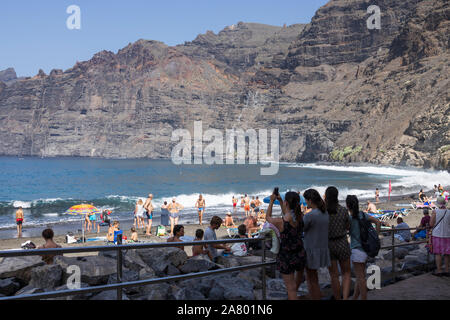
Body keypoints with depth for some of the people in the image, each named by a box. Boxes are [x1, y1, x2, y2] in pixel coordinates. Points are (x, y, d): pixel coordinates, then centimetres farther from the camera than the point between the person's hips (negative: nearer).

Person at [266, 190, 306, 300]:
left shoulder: (280, 222, -25)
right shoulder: (301, 217, -12)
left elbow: (268, 217, -1)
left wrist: (272, 201, 8)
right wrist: (280, 201, 15)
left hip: (285, 258, -5)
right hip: (300, 254, 5)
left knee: (291, 288, 6)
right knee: (300, 274, 36)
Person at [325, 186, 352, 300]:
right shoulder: (343, 210, -7)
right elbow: (348, 227, 5)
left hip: (328, 245, 0)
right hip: (342, 244, 0)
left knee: (334, 276, 10)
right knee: (346, 273, 15)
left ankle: (338, 299, 19)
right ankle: (345, 298, -3)